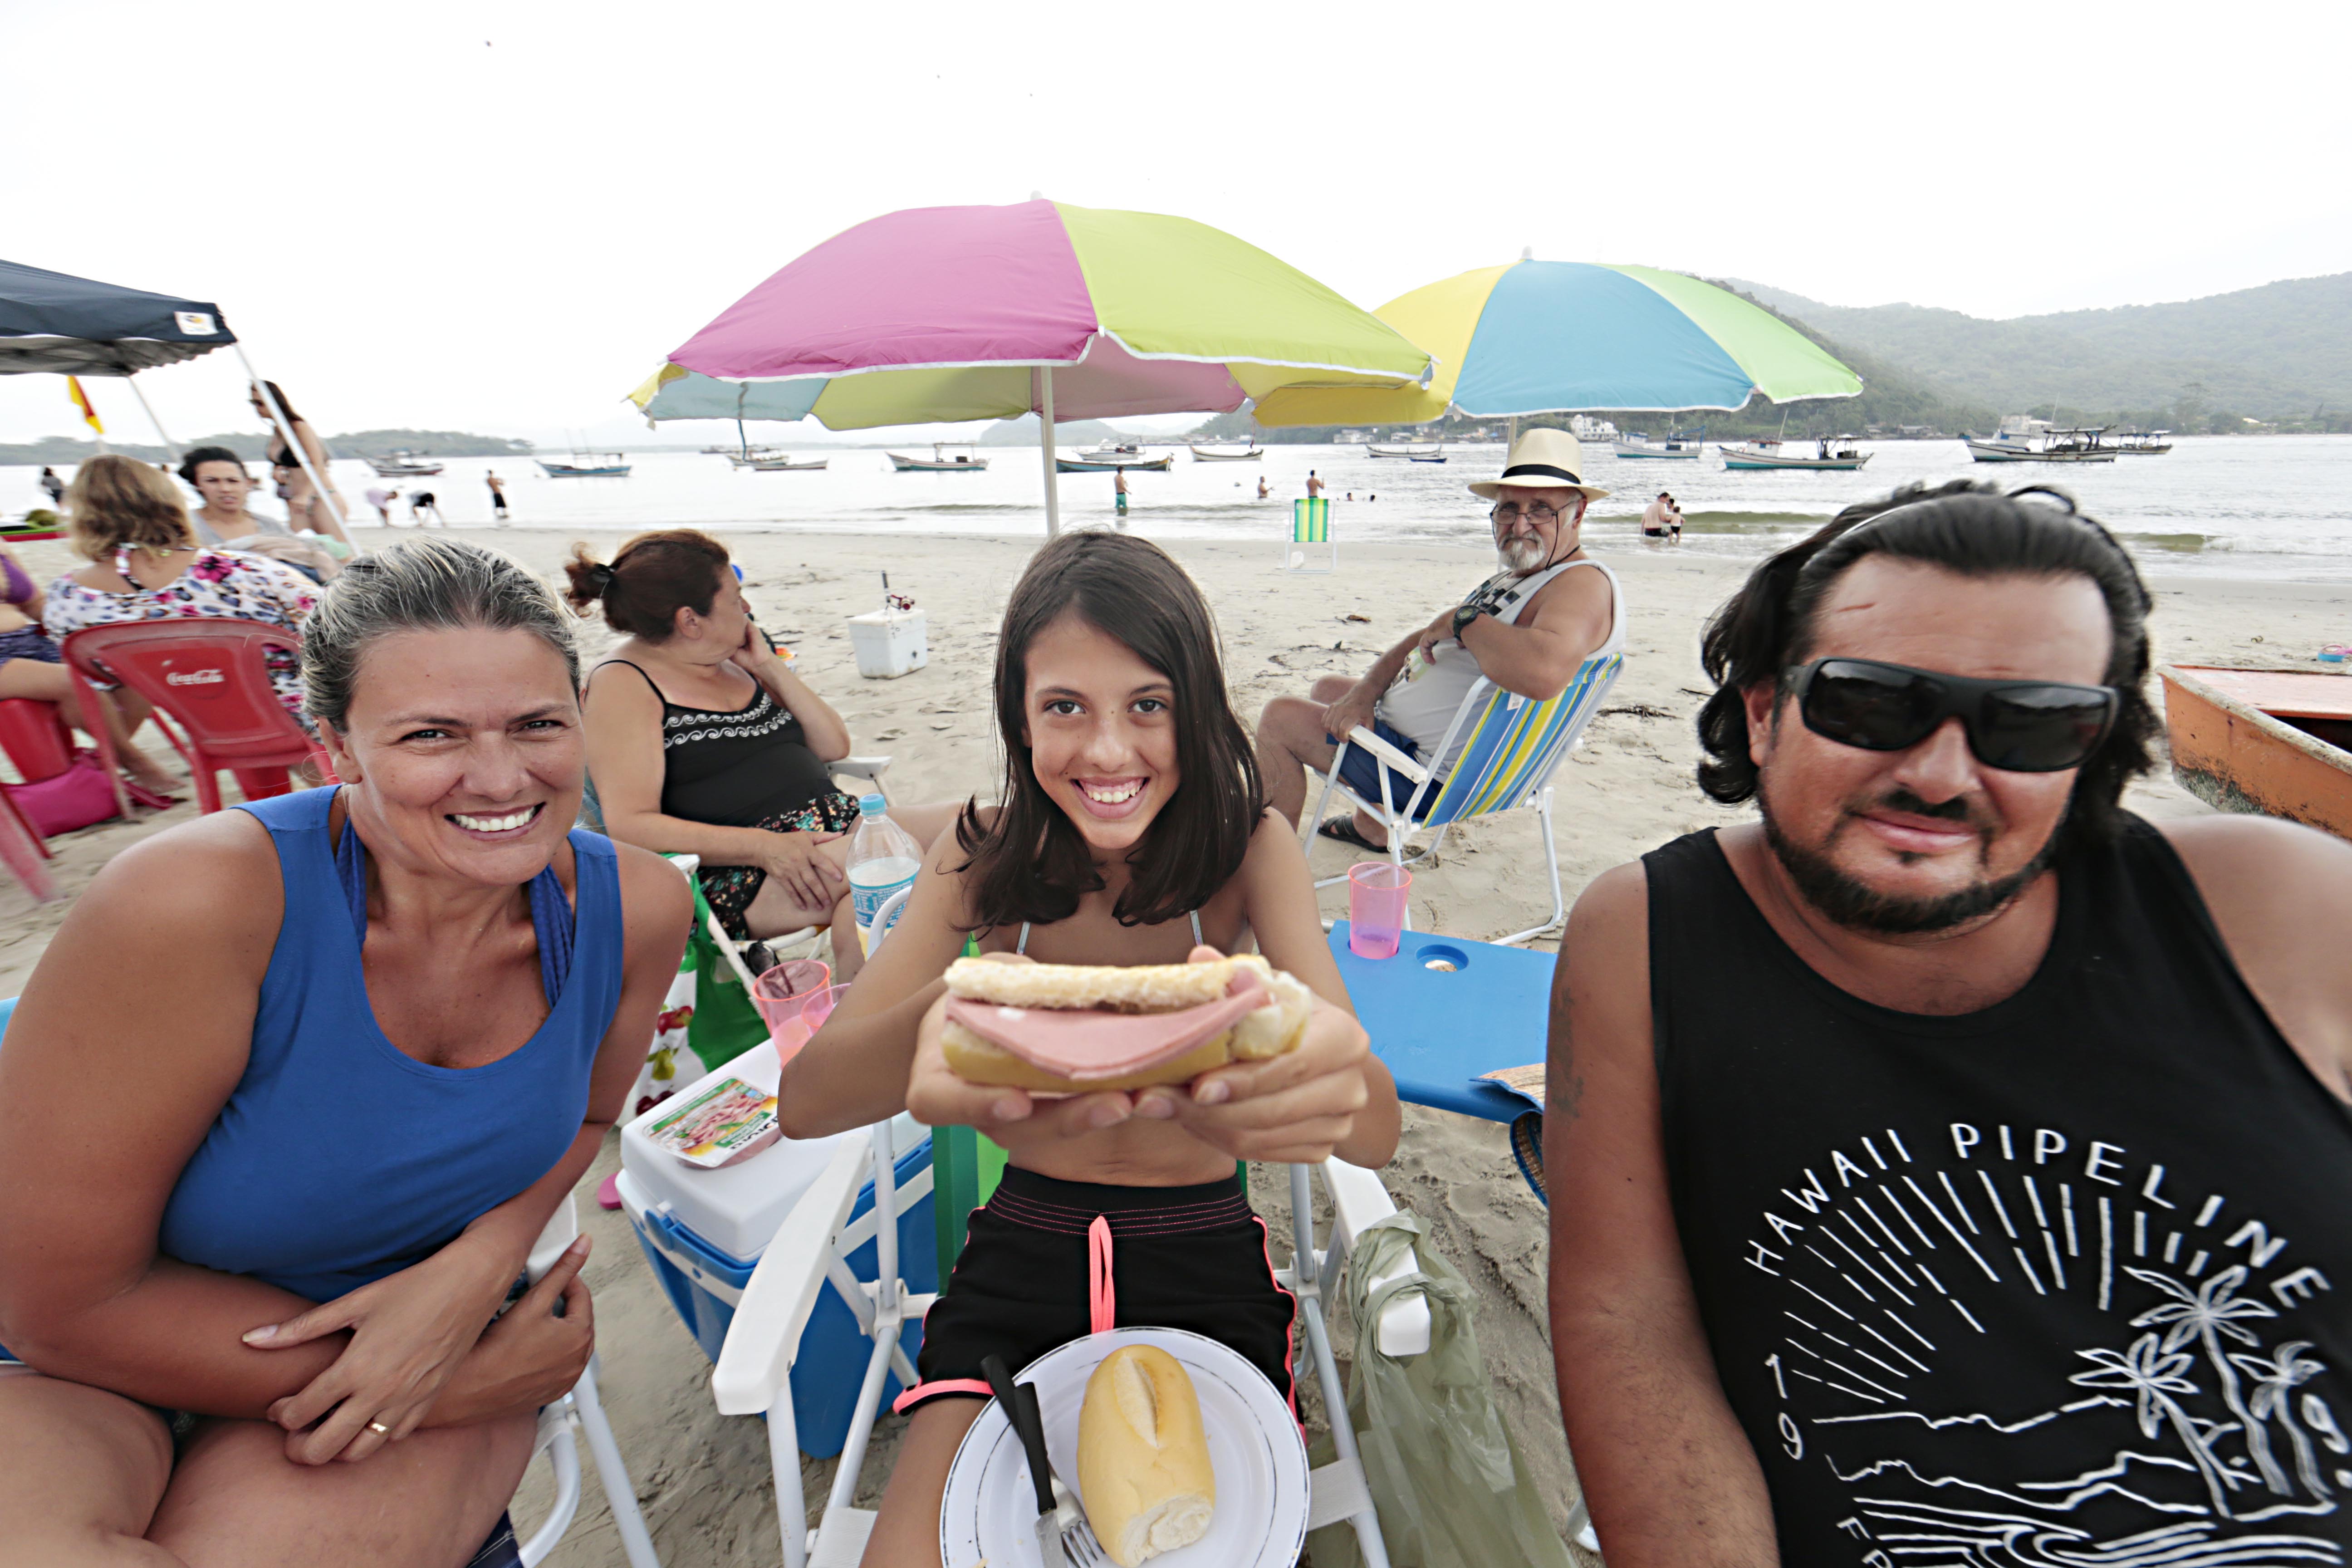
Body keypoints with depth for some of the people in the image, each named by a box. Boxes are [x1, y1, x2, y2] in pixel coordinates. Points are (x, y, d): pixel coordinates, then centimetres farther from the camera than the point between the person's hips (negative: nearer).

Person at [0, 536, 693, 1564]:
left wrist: (474, 1271, -16)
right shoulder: (196, 902, -26)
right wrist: (460, 1387, -15)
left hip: (444, 1316, 2)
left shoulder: (634, 910, -16)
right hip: (116, 1356, -1)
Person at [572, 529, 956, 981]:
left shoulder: (733, 662, 19)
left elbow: (834, 745, 17)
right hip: (734, 875, -7)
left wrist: (771, 667, 7)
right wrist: (766, 847, -21)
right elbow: (631, 826, -12)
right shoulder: (623, 684, -1)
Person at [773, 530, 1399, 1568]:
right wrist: (934, 1027, -44)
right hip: (1022, 1254, 1)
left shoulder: (1248, 849, -14)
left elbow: (1377, 1131, -24)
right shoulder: (984, 856, -10)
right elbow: (802, 1102, -20)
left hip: (1205, 1259, 0)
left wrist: (1330, 1073, -50)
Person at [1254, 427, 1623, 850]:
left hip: (1440, 776, -11)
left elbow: (1545, 673, -46)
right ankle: (1372, 827, 36)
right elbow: (1425, 639, 13)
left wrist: (1465, 620, -29)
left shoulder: (1585, 584, -23)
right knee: (1329, 688, 32)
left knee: (1280, 717, -6)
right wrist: (1363, 695, -4)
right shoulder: (1511, 577, 9)